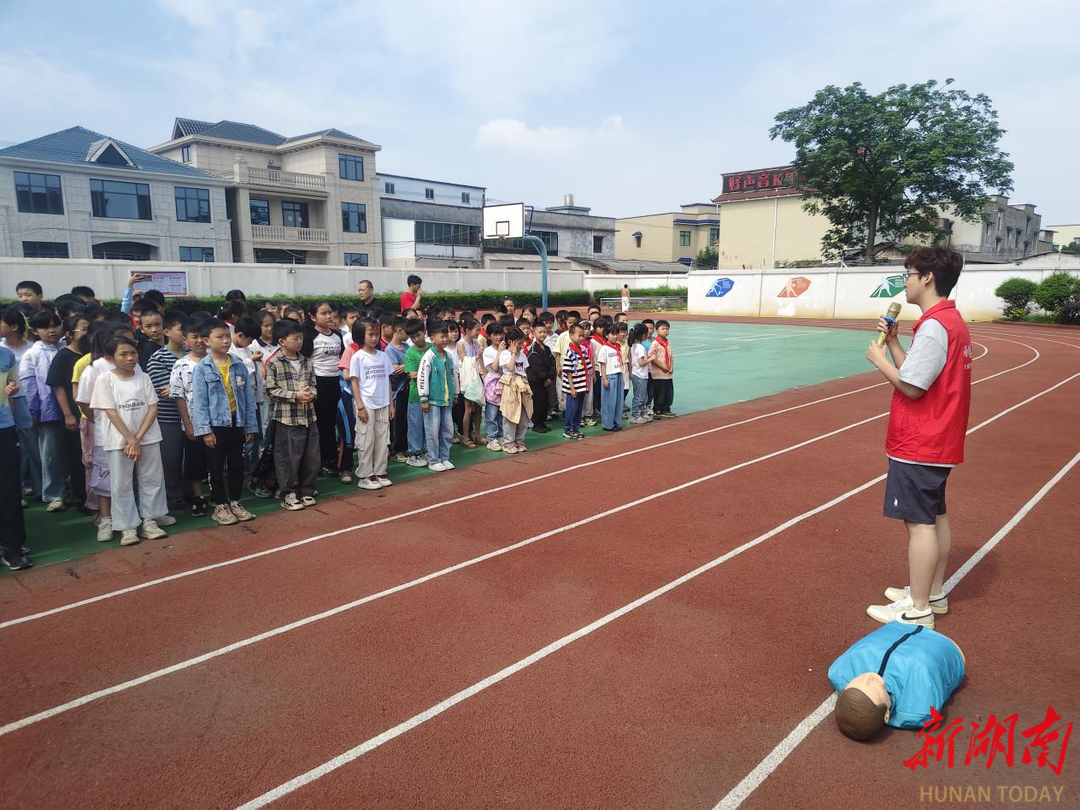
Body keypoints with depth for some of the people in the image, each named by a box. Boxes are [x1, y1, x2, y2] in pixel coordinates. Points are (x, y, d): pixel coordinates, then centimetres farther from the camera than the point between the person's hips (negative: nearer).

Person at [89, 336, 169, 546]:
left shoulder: (144, 377, 3)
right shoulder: (105, 380, -5)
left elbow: (153, 409, -1)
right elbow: (111, 414, -9)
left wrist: (138, 437, -11)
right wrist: (131, 440, -14)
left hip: (148, 438, 3)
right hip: (119, 441, -3)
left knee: (152, 480, 7)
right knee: (122, 485, 3)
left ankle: (148, 521, 20)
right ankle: (128, 527, 12)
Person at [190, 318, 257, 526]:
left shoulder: (239, 366, 3)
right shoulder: (202, 369, -7)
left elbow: (248, 397, 5)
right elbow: (199, 402, -9)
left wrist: (250, 426, 4)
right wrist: (204, 430, -14)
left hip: (237, 424, 3)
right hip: (215, 425, -3)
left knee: (237, 465, 12)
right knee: (216, 468, 7)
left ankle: (235, 502, 26)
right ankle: (220, 506, 20)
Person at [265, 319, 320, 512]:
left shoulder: (306, 362, 10)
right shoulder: (273, 364, -8)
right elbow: (271, 390, -11)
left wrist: (311, 394, -9)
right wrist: (295, 396, -18)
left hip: (308, 416, 6)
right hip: (286, 418, -6)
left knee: (311, 457, 10)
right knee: (288, 458, 2)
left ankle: (306, 491, 25)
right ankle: (288, 494, 14)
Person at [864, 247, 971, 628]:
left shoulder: (934, 326, -20)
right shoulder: (951, 321, 12)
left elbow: (911, 386, -22)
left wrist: (878, 357, -10)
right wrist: (893, 341, 6)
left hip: (918, 445, -10)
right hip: (940, 442, 10)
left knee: (919, 522, -3)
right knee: (935, 516, 18)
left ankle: (918, 609, 7)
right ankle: (934, 592, 31)